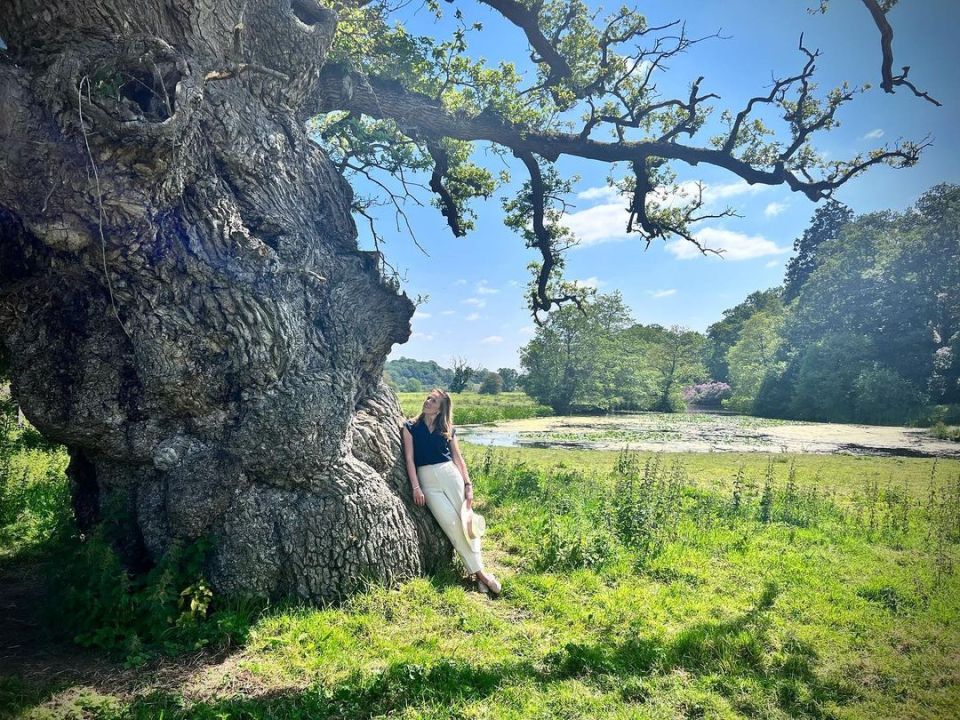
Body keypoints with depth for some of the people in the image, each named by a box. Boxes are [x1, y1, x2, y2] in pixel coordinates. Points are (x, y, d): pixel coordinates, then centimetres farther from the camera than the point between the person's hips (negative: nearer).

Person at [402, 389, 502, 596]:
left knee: (466, 519, -6)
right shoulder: (410, 427, 4)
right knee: (452, 524, -8)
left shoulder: (448, 429, 10)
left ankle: (479, 570, 0)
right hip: (427, 479, -2)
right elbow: (409, 458, -1)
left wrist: (468, 485, 1)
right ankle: (479, 572, -3)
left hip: (450, 475, 2)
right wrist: (416, 487, -8)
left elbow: (458, 458, 8)